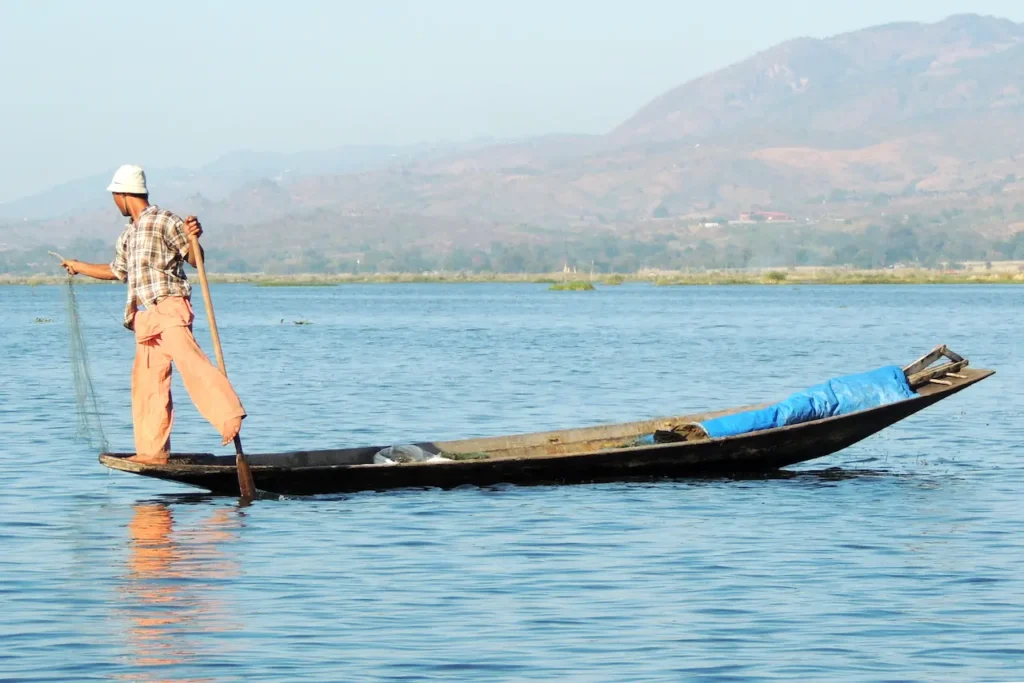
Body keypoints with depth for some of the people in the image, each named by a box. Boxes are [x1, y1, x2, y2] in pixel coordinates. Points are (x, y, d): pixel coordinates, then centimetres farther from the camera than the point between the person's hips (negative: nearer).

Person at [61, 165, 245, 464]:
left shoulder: (164, 221, -3)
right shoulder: (128, 235, 22)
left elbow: (194, 260, -6)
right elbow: (117, 270, 39)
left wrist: (193, 239, -27)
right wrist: (79, 267, 52)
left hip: (168, 308, -8)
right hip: (145, 316, 8)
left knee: (190, 360, -27)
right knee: (147, 381, 4)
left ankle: (229, 415, -38)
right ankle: (153, 450, 6)